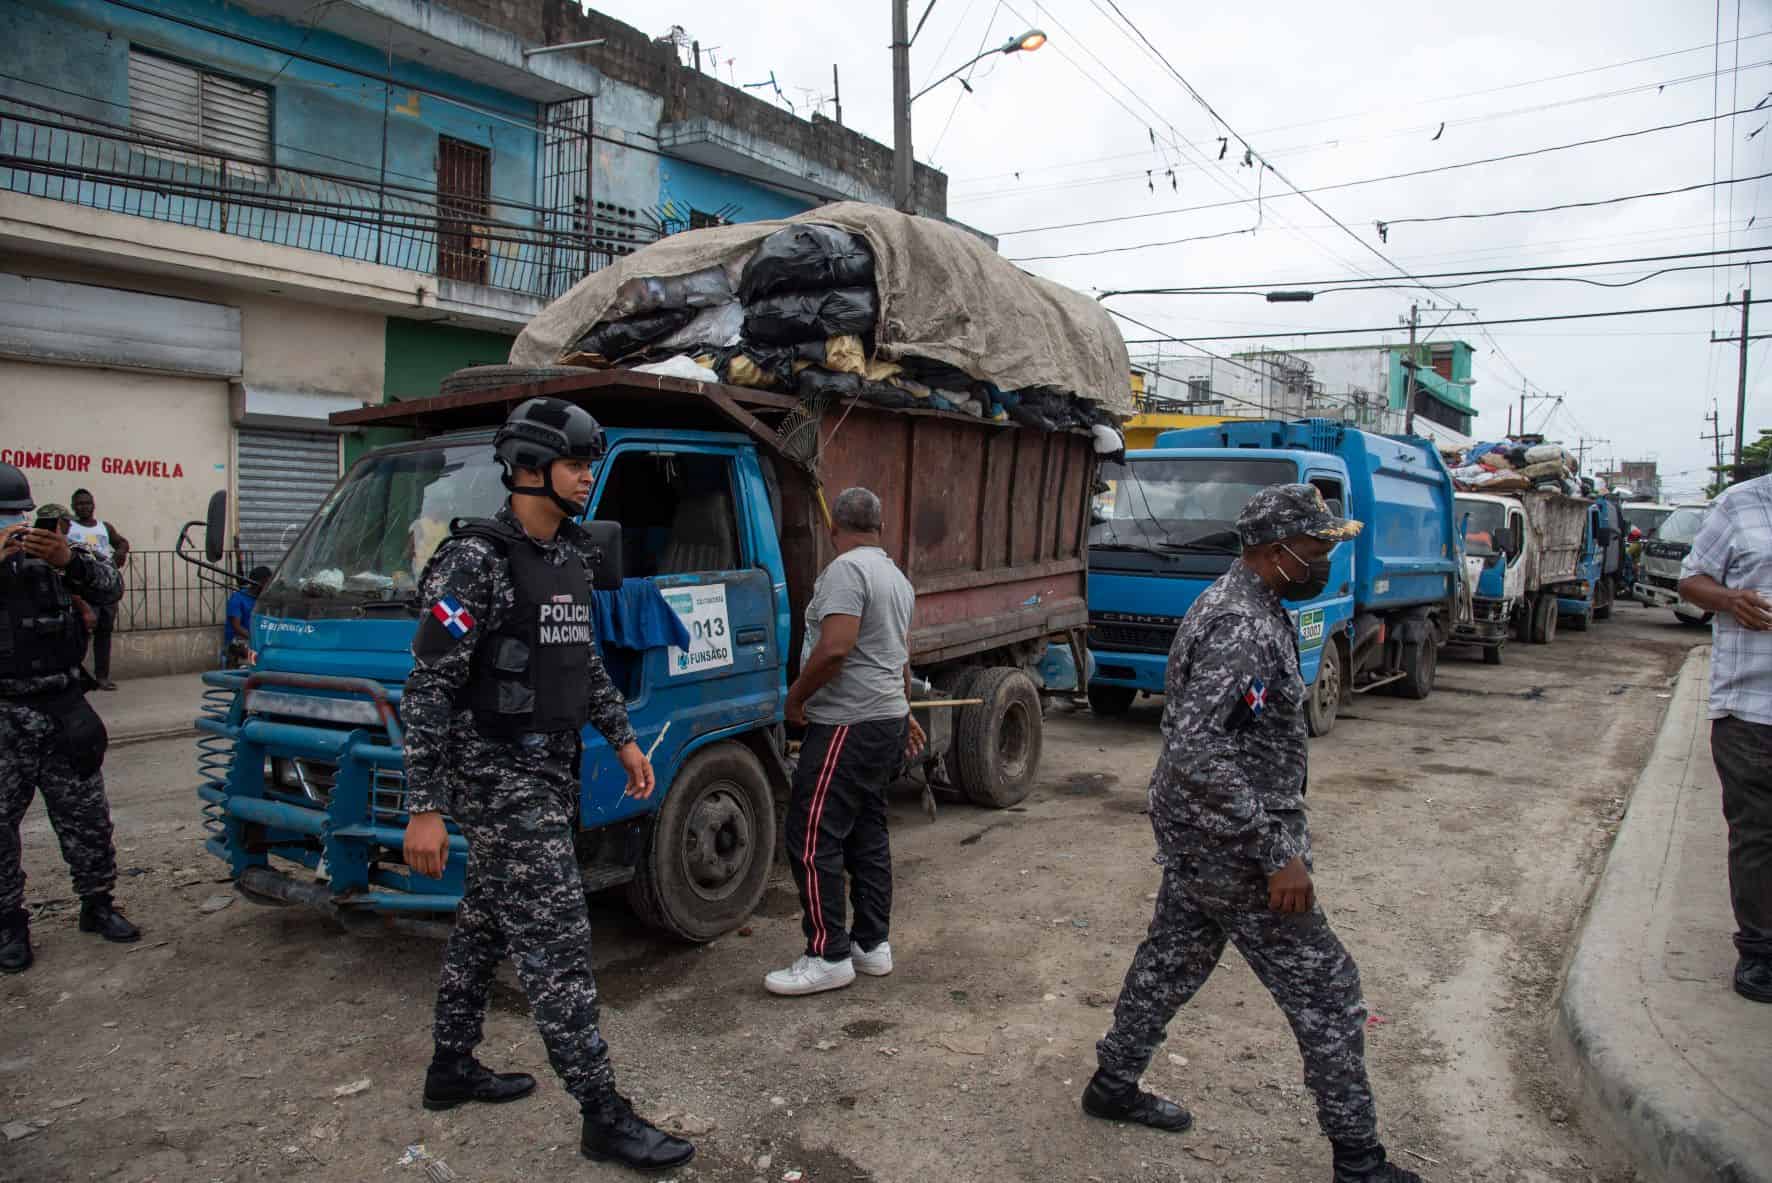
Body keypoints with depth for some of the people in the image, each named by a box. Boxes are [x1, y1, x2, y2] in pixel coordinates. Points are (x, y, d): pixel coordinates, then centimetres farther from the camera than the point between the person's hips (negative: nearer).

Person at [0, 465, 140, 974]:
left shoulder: (51, 555, 9)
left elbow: (111, 588, -3)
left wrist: (69, 559, -21)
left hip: (63, 710, 2)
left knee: (87, 817, 9)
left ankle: (97, 905, 23)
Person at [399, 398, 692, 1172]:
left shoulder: (569, 557, 8)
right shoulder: (476, 561, -18)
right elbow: (428, 689, -19)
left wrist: (622, 739, 17)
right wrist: (424, 808, -20)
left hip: (548, 771, 9)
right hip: (501, 781, -9)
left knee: (485, 925, 20)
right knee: (557, 941, -6)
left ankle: (451, 1069, 37)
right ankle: (605, 1119, 3)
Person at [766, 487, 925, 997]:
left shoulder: (847, 569, -15)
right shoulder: (896, 576, 16)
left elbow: (835, 648, -26)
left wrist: (796, 696, -12)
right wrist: (903, 711, 38)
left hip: (847, 726, -10)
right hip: (886, 720, 10)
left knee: (812, 840, -5)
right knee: (868, 836, 16)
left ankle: (829, 957, 0)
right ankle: (872, 944, 23)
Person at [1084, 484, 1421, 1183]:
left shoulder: (1233, 604, 8)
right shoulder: (1245, 628, -25)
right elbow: (1198, 749, -32)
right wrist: (1278, 854, -29)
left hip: (1193, 834, 10)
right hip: (1232, 845, -10)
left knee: (1172, 959, 22)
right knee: (1325, 991, 2)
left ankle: (1113, 1086, 37)